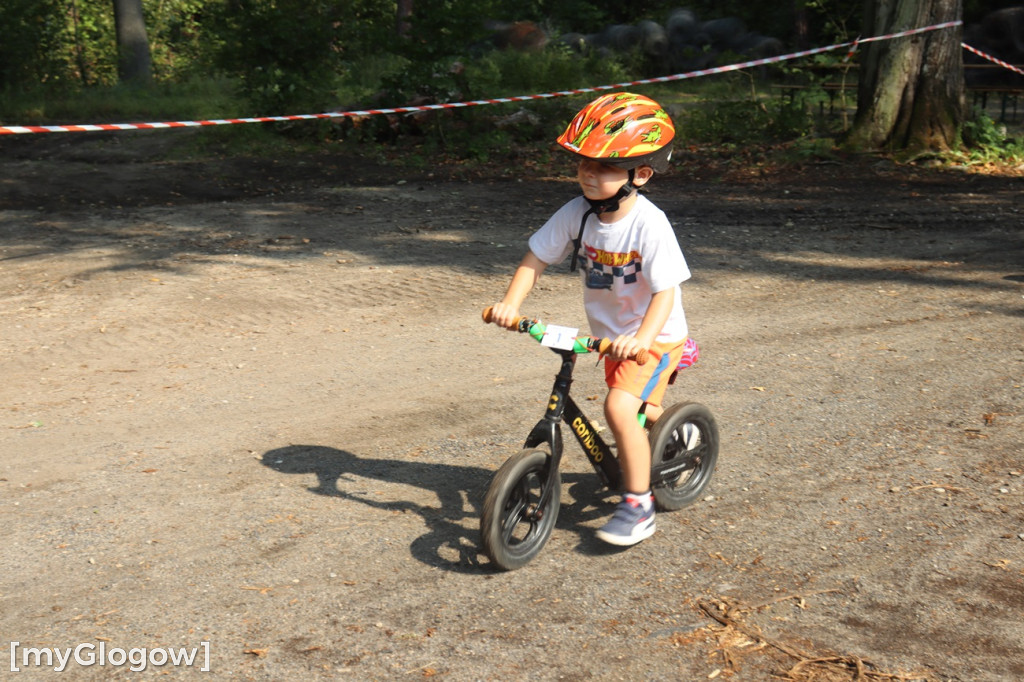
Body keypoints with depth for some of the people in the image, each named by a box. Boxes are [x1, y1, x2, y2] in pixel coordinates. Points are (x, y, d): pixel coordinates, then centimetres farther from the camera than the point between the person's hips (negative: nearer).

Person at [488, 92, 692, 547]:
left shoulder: (648, 224, -25)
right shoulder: (576, 214, -10)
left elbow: (665, 292, -28)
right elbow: (536, 259, -5)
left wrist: (642, 337, -43)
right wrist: (510, 303, -20)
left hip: (655, 337, -6)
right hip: (611, 335, 6)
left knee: (620, 406, -25)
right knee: (640, 411, 23)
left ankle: (639, 504, -11)